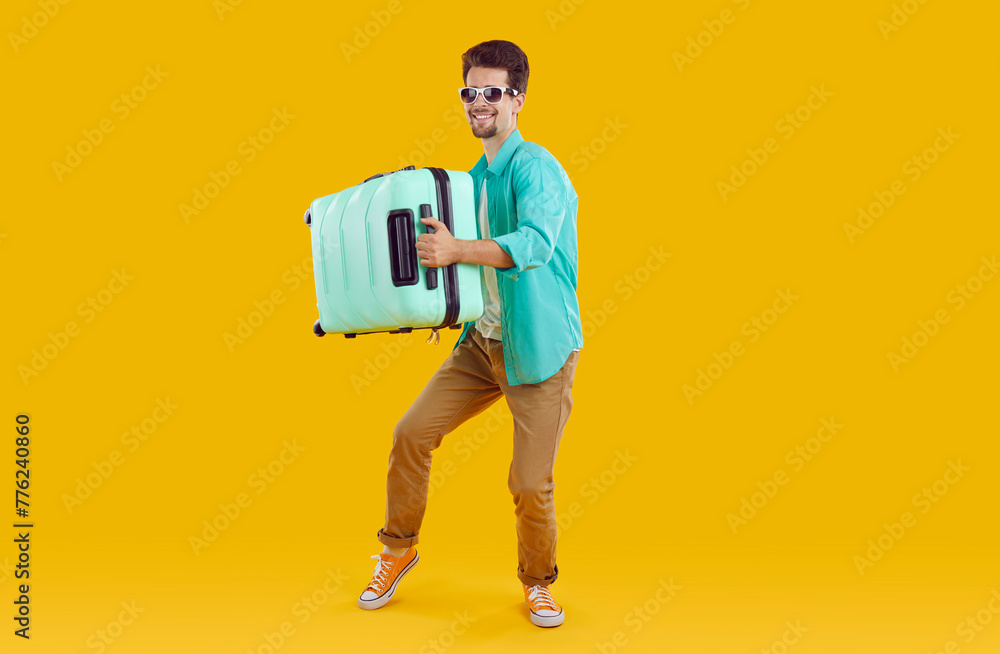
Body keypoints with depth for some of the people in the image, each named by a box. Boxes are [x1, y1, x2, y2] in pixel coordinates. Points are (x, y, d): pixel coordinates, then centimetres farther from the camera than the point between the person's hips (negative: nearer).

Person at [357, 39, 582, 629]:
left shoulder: (534, 167, -15)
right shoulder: (475, 176, 11)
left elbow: (535, 243, -35)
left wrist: (458, 249, -45)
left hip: (540, 348, -7)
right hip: (483, 340, 7)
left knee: (530, 484, -5)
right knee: (412, 433, 0)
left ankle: (538, 583, 24)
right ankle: (399, 548, 24)